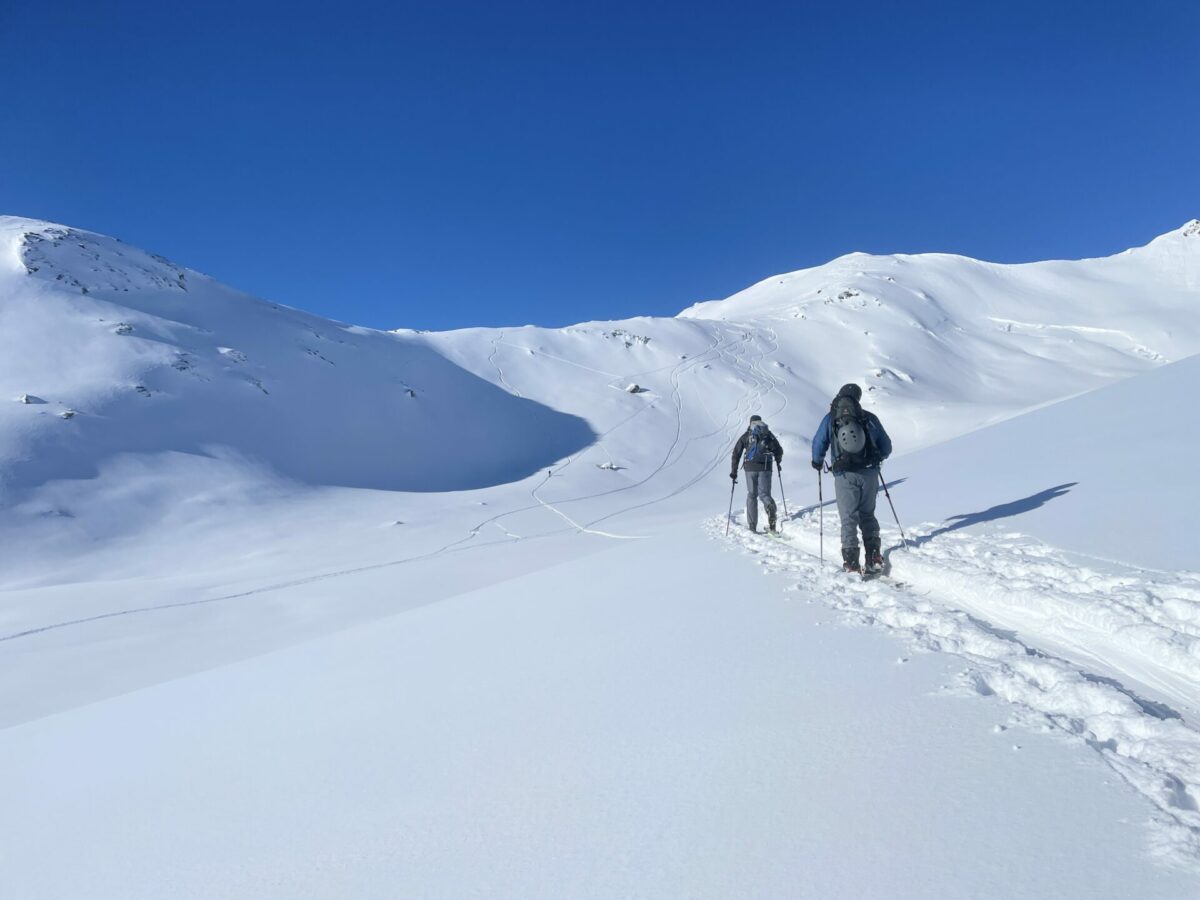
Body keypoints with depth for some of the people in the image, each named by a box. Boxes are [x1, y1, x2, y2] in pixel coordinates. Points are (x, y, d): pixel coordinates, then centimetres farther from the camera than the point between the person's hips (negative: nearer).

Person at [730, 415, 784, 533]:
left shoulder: (746, 436, 11)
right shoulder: (768, 434, 12)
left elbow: (736, 454, 6)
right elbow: (779, 451, 12)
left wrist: (734, 471, 9)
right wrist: (778, 462, 31)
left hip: (750, 468, 0)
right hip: (765, 468, 0)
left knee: (751, 495, 10)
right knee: (764, 493, 6)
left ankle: (752, 525, 7)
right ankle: (771, 508, -30)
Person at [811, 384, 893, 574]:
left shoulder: (830, 418, -2)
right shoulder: (870, 418, 2)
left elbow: (818, 444, 0)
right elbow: (886, 447, 8)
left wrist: (817, 462, 20)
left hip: (845, 476, -2)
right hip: (869, 473, 2)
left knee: (848, 518, 4)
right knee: (868, 515, 17)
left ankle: (851, 563, -1)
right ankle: (874, 557, 11)